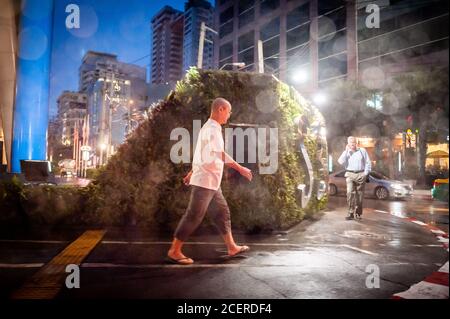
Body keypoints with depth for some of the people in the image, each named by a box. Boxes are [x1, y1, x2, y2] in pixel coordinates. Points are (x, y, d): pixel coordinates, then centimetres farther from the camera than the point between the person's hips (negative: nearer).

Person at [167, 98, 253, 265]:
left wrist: (192, 173, 27)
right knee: (193, 216, -3)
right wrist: (240, 168, -21)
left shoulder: (209, 128, 16)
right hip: (205, 181, -10)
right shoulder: (212, 129, -16)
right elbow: (221, 155, -25)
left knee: (222, 212, 13)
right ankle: (174, 251, 7)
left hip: (211, 182, 10)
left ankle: (231, 247, 23)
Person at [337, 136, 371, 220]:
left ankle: (358, 213, 14)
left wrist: (365, 173, -3)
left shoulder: (362, 150, 7)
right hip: (350, 175, 0)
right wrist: (346, 151, -7)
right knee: (350, 193, -15)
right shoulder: (346, 152, 9)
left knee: (359, 195, 3)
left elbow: (368, 163, 7)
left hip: (360, 175, 0)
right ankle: (351, 213, -13)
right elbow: (341, 162, -8)